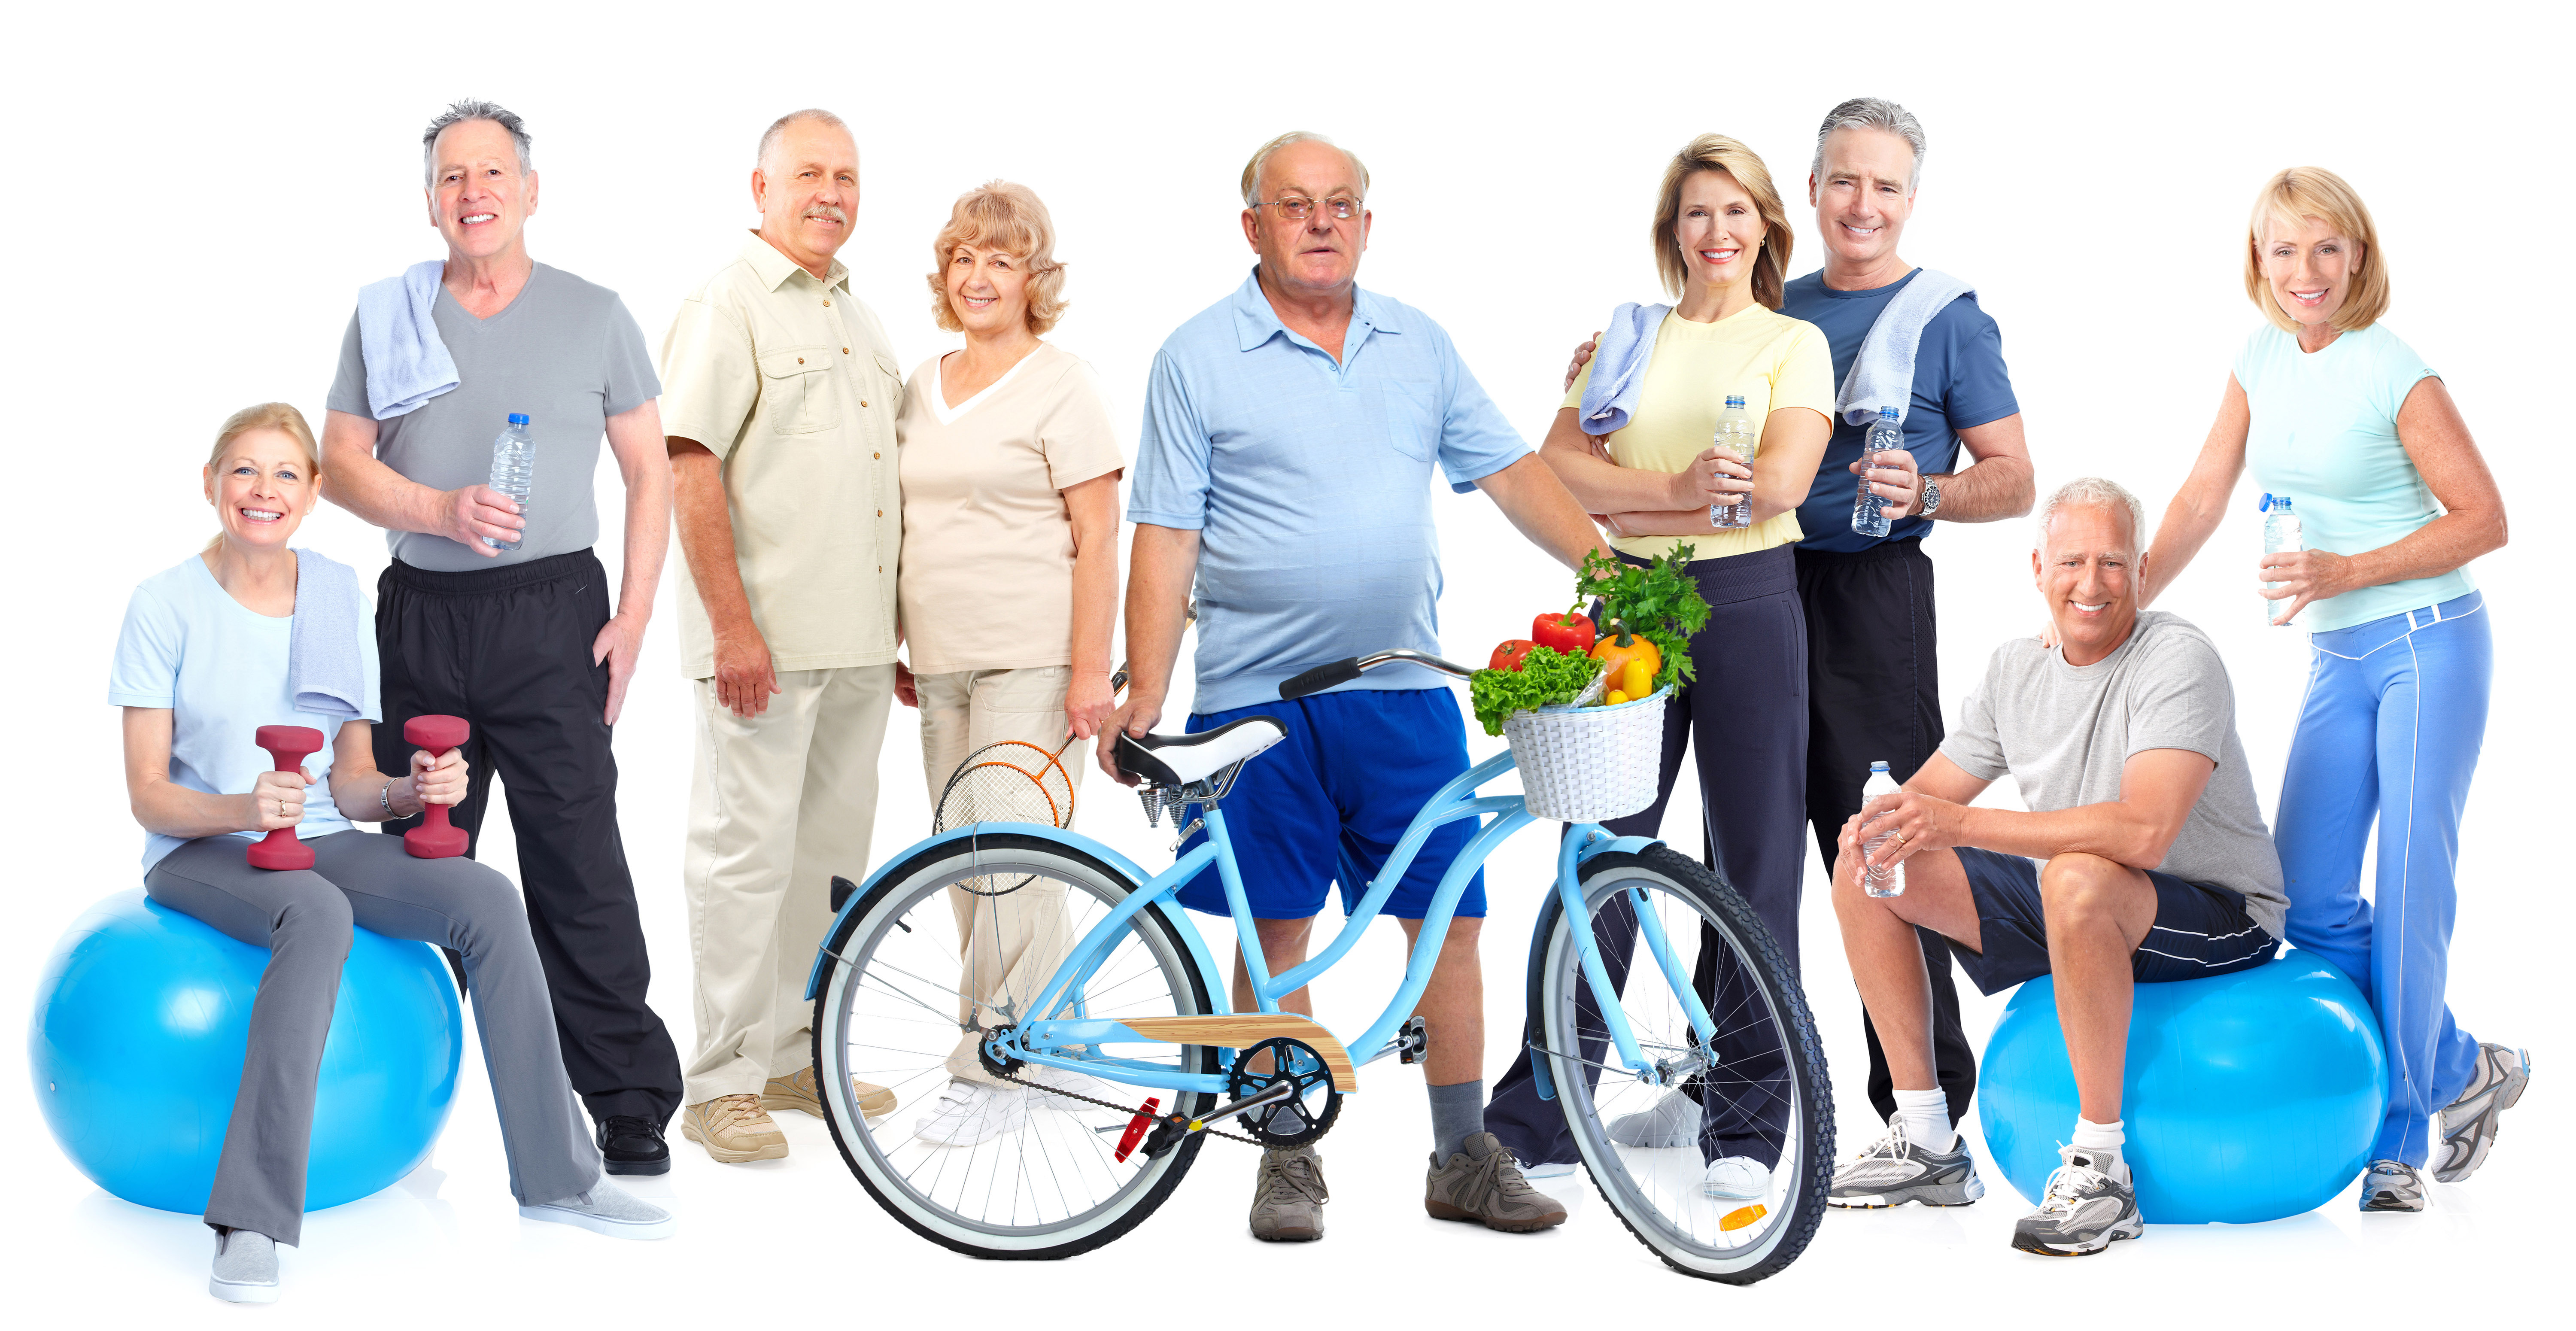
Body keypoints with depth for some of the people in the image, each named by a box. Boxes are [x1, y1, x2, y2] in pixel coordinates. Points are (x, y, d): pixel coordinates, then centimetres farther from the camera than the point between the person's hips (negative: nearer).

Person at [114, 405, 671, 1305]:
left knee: (487, 899, -21)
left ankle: (556, 1178, -13)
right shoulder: (168, 605, -5)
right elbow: (148, 794, -9)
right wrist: (245, 809, -28)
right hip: (200, 855, -4)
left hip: (322, 843, 5)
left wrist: (411, 790, -15)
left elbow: (353, 784, 8)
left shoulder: (340, 597, 7)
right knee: (318, 915, -38)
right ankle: (252, 1224, -40)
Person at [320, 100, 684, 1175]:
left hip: (553, 613, -2)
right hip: (423, 616, 3)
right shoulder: (387, 315, 9)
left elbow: (649, 473, 6)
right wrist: (442, 510, -11)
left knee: (579, 864, -7)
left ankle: (631, 1109, -4)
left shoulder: (594, 316, 6)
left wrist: (633, 617, -3)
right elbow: (341, 465, 8)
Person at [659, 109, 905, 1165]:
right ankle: (723, 1084, 0)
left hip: (856, 641, 8)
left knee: (832, 851, 12)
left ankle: (797, 1056, 22)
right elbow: (691, 469, -15)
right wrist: (733, 624, -21)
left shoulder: (856, 314, 18)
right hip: (764, 640, -8)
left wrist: (894, 631, 20)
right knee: (748, 850, -6)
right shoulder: (728, 306, -7)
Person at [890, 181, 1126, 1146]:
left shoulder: (1059, 385, -4)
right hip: (942, 664, 7)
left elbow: (1096, 536, -8)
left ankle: (998, 1068, -4)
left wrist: (1089, 669, -14)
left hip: (1031, 659, -7)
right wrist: (897, 649, 18)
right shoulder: (921, 386, 15)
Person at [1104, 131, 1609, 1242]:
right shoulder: (1199, 359, -1)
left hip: (1404, 691, 3)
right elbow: (1165, 543, -3)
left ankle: (1466, 1159, 13)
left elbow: (1512, 473, 12)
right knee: (1277, 929, 4)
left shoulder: (1418, 345, 10)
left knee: (1449, 918, 3)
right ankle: (1289, 1161, 16)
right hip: (1259, 695, -3)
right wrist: (1144, 699, -9)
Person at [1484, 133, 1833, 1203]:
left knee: (1754, 865, 1)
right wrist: (1676, 491, -15)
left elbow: (1778, 484, -9)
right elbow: (1559, 466, 1)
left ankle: (1744, 1127, 9)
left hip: (1747, 604, -2)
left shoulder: (1795, 344, 7)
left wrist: (1624, 503, -8)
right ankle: (1540, 1120, 7)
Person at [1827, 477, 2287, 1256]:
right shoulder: (2016, 669, 4)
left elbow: (2143, 833, -34)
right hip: (2073, 913, 8)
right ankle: (1928, 1144, 4)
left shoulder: (2179, 661, -20)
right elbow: (1930, 795, 9)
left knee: (2077, 879, -40)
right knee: (1865, 873, 0)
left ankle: (2100, 1167, -30)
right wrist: (1881, 820, -18)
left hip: (2219, 917, -8)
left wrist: (1963, 824, -36)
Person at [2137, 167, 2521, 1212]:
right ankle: (2462, 1074, 19)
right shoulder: (2263, 359, 7)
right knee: (2311, 900, 1)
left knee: (2408, 888, -6)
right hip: (2338, 657, 7)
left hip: (2429, 645, -7)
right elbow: (2202, 500, 9)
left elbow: (2484, 519, -11)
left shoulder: (2394, 374, -12)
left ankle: (2399, 1134, 6)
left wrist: (2345, 571, -19)